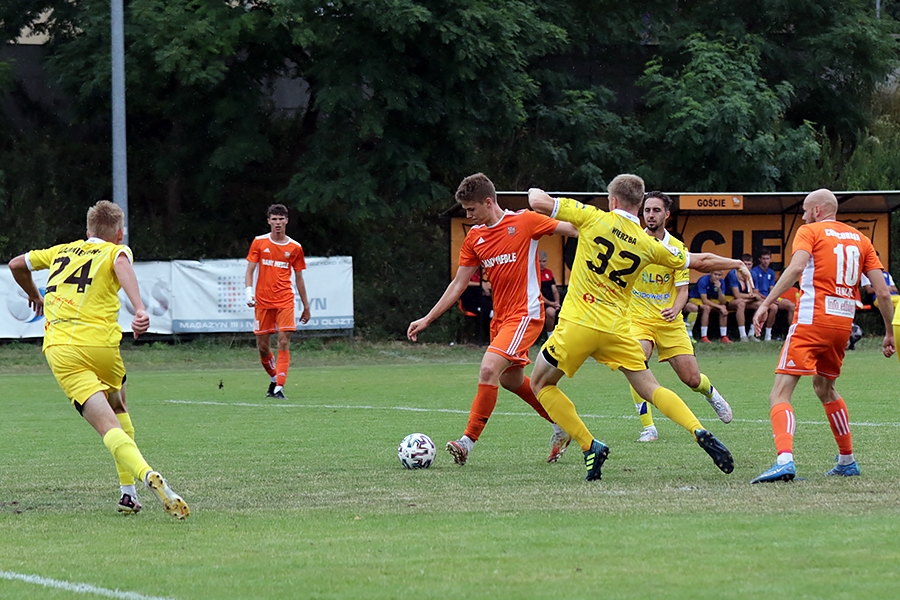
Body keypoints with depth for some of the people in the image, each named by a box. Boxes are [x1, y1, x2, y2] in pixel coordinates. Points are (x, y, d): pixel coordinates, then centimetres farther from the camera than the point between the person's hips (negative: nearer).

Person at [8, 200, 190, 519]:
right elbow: (122, 265, -15)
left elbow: (16, 264, 37)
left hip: (59, 349, 1)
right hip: (101, 344, -1)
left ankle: (147, 475, -39)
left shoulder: (63, 251, 24)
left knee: (109, 427, -12)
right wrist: (140, 309, -31)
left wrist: (34, 295, 56)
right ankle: (128, 492, 21)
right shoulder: (116, 251, 11)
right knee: (118, 408, 28)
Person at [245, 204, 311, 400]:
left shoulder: (294, 248, 5)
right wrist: (249, 292, -12)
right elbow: (250, 270, 5)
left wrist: (306, 306, 15)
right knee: (262, 346, 4)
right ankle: (274, 378, 29)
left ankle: (279, 388, -14)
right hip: (263, 300, 1)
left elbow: (299, 278, 13)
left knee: (284, 342, -12)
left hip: (285, 300, -1)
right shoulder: (259, 242, 4)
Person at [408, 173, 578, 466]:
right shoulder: (475, 237, 9)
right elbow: (458, 284, 13)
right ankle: (562, 425, 35)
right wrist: (428, 319, 11)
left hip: (525, 313, -8)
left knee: (489, 369, -21)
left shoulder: (525, 221, -9)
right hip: (500, 317, 8)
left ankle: (468, 441, -18)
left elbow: (572, 229, -4)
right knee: (511, 379, 16)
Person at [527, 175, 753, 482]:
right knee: (650, 388, 12)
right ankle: (700, 432, -10)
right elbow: (700, 261, 15)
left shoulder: (593, 218, -5)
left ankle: (590, 446, 4)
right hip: (617, 327, 3)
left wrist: (535, 191, 19)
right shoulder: (649, 245, 4)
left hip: (577, 323, -3)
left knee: (541, 384, 15)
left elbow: (538, 202, -5)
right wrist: (737, 264, 32)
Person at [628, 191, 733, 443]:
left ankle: (710, 393, 40)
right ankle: (648, 428, -17)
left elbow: (682, 289, -3)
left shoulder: (677, 248, -2)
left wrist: (675, 309, -23)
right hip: (638, 319, -1)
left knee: (692, 379, 1)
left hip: (670, 323, 1)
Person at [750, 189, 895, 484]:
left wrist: (766, 303, -24)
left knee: (780, 394, -10)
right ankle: (847, 461, 33)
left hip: (812, 320, -6)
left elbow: (796, 267, -19)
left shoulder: (810, 231, 2)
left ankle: (785, 460, -33)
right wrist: (889, 333, 20)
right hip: (843, 324, 6)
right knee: (824, 388, 29)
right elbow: (883, 292, 10)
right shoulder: (859, 238, 16)